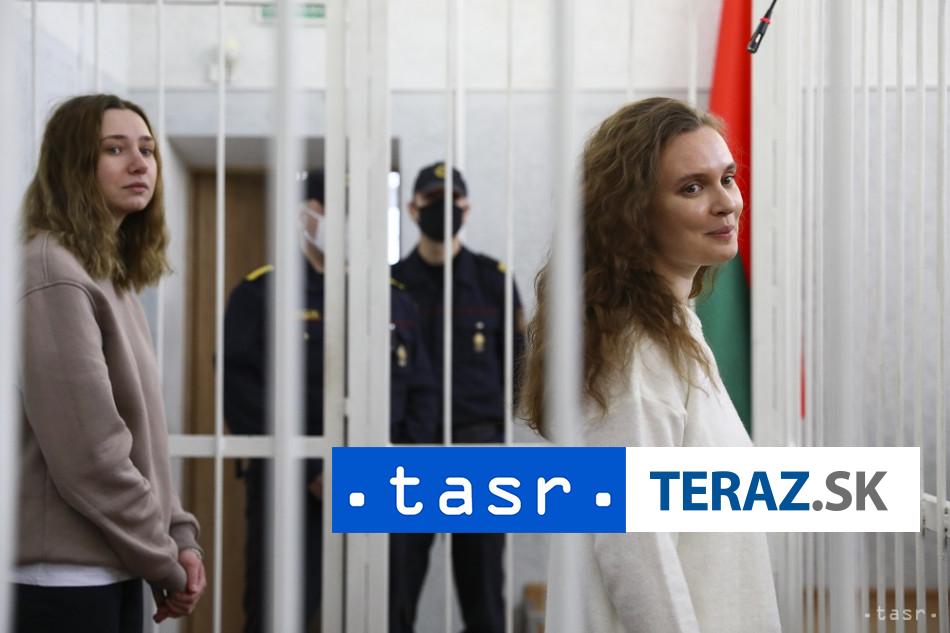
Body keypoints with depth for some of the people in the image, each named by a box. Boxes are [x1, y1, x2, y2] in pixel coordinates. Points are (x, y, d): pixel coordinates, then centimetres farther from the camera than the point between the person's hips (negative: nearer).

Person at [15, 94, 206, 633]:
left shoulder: (114, 277, 14)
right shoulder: (53, 275, -16)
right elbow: (87, 454, -19)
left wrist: (180, 536, 4)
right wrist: (165, 562, -10)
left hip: (114, 570, 9)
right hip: (63, 577, -9)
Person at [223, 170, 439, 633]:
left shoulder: (394, 300, 15)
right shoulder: (261, 293, 0)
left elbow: (421, 393, 13)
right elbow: (240, 388, -9)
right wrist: (311, 471, -14)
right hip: (291, 492, -4)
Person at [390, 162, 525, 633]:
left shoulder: (492, 280, 7)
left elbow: (515, 362, 8)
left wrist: (495, 421, 0)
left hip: (477, 442, 0)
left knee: (482, 580, 6)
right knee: (397, 582, 2)